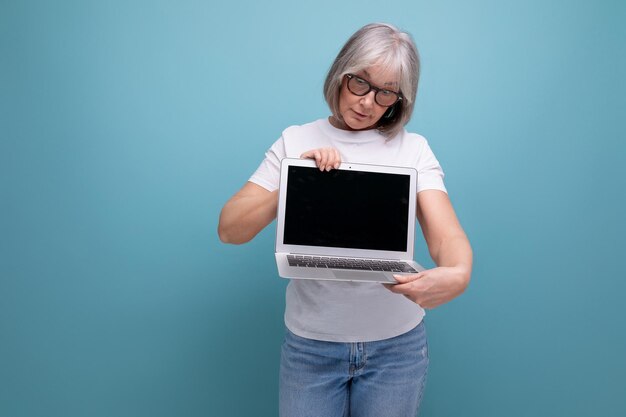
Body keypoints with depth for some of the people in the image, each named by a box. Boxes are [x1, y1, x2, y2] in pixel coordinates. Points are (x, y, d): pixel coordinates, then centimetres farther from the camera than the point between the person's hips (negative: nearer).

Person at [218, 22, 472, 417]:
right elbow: (229, 230, -7)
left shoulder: (413, 149, -3)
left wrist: (457, 274, -35)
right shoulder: (296, 141, -2)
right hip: (311, 342, 0)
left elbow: (447, 236, -13)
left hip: (397, 343, 1)